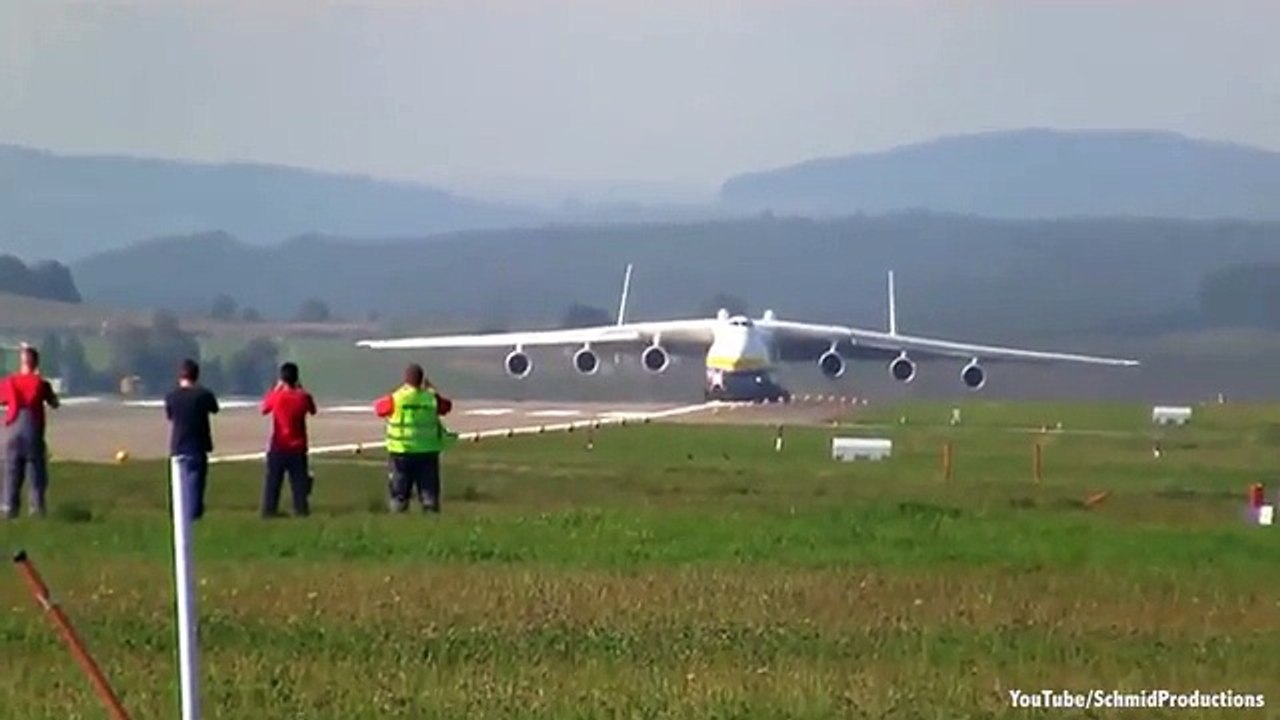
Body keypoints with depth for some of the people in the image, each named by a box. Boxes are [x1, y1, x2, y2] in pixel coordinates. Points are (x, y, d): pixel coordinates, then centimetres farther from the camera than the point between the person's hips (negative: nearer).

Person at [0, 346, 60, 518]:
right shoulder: (40, 383, -4)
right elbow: (55, 404, 6)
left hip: (14, 432, 2)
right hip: (33, 432, -2)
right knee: (37, 472, 5)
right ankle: (37, 507, -1)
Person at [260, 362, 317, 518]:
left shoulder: (276, 396, -11)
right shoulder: (303, 397, -8)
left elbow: (264, 408, 8)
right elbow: (312, 410, 12)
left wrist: (276, 389, 11)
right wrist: (302, 390, 12)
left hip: (278, 447, -1)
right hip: (298, 447, 1)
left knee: (273, 479, 6)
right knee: (299, 480, 6)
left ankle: (269, 509, 2)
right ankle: (301, 509, 3)